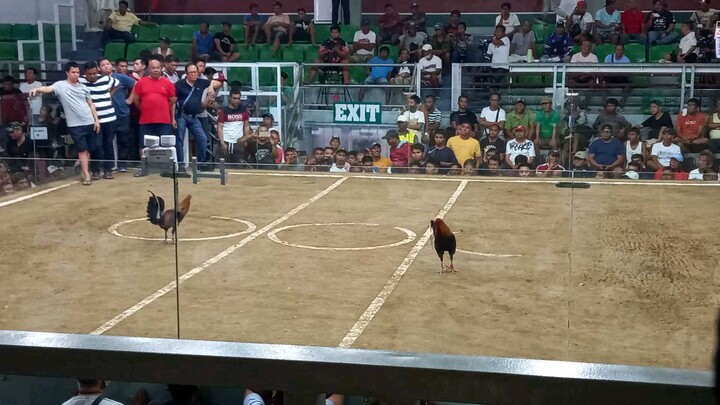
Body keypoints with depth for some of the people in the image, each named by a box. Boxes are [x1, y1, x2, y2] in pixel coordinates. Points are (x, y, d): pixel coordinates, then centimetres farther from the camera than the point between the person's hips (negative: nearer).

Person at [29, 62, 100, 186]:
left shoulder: (83, 87, 11)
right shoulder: (61, 85, -3)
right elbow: (49, 89, -22)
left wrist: (96, 120, 8)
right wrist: (37, 89, -44)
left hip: (89, 123, 4)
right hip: (75, 125, -4)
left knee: (88, 149, 10)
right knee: (82, 150, -3)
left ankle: (84, 172, 23)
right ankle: (86, 175, 0)